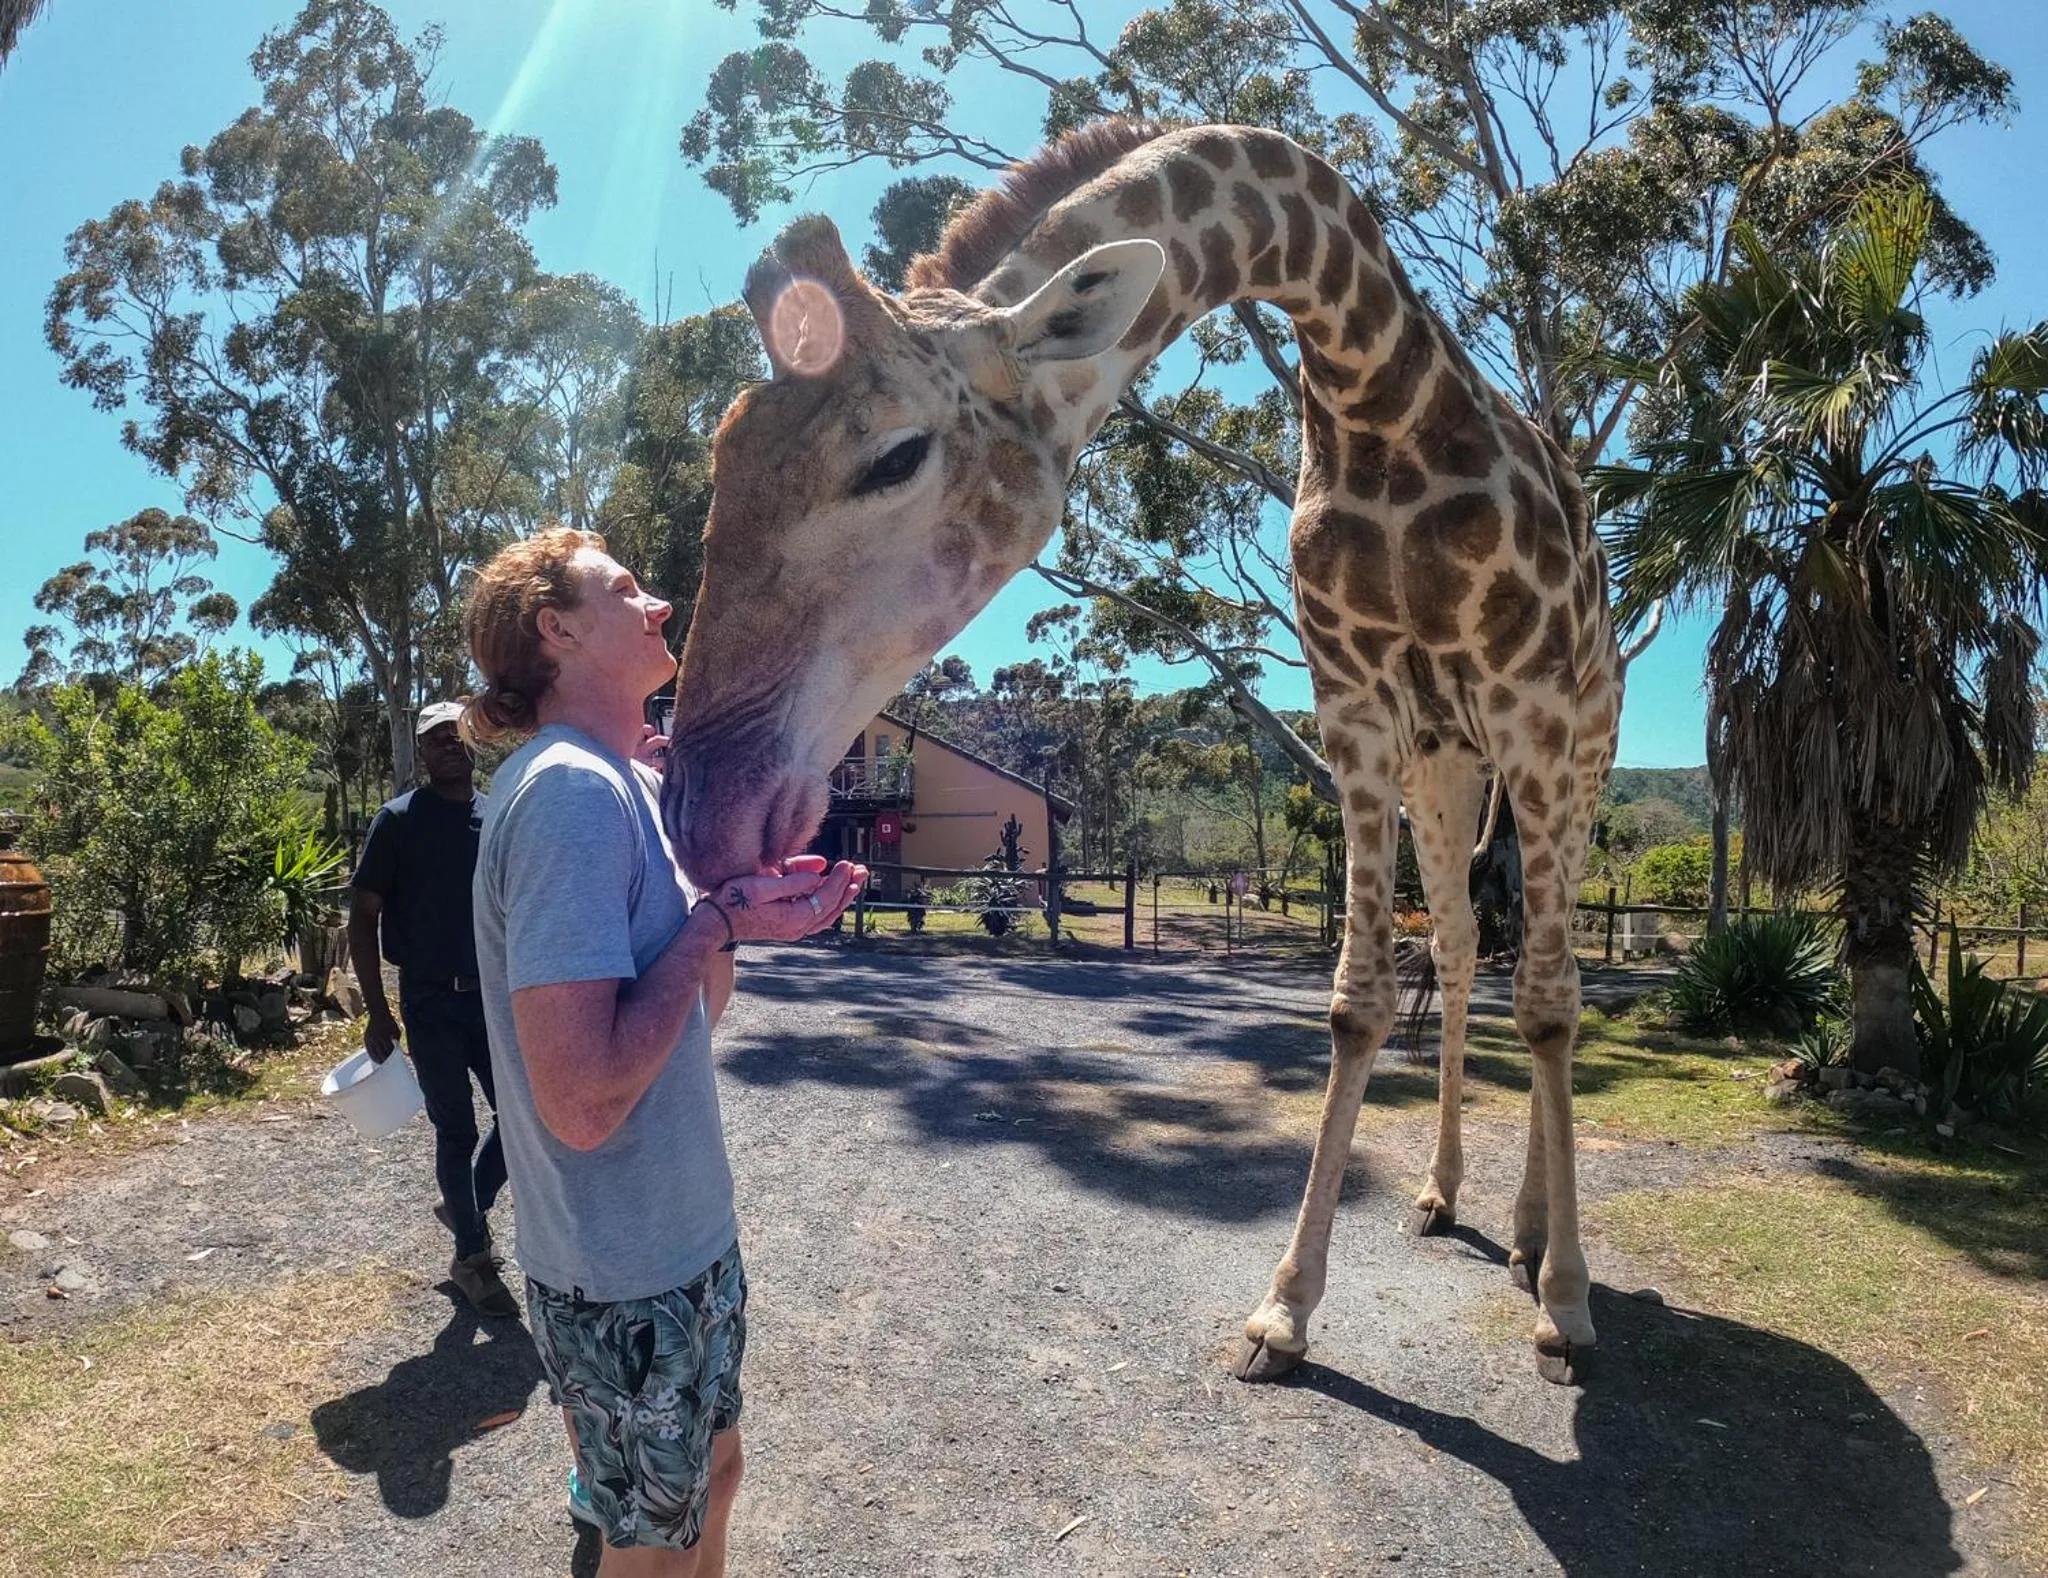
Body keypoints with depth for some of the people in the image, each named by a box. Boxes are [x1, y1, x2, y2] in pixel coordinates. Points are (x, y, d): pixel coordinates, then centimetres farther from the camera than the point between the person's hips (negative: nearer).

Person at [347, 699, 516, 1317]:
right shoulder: (399, 821, -6)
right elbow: (363, 918, -5)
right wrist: (378, 1013, -9)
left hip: (494, 999, 4)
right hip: (431, 1005, -3)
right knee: (456, 1132, 5)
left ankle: (465, 1206, 30)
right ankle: (472, 1256, 21)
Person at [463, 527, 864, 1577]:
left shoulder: (630, 786, 5)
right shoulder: (572, 789, -25)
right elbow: (583, 1103, -31)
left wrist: (743, 897, -1)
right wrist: (716, 923, -23)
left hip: (687, 1236, 9)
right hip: (625, 1279, -9)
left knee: (711, 1475, 27)